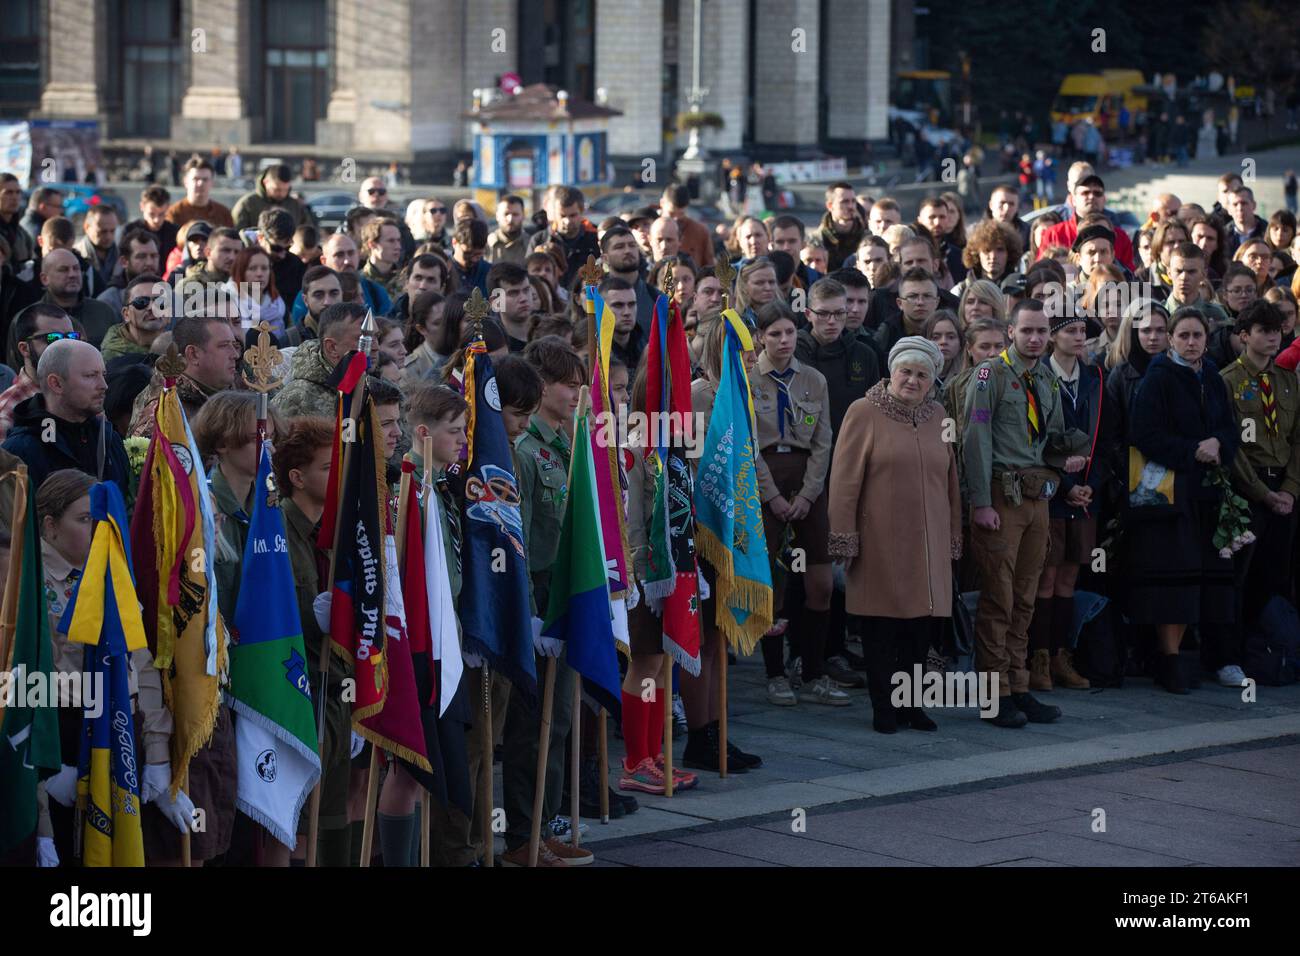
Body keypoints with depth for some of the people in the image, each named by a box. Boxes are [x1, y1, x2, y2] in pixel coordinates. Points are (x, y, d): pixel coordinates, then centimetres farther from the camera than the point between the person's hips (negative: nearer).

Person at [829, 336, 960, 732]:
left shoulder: (936, 415, 12)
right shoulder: (864, 412, -3)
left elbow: (949, 479, 17)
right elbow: (844, 480, -5)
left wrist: (953, 535, 15)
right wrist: (844, 537, -9)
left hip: (927, 543, 4)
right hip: (881, 542, -4)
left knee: (923, 625, 3)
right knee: (882, 626, 0)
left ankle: (910, 704, 15)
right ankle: (884, 709, 9)